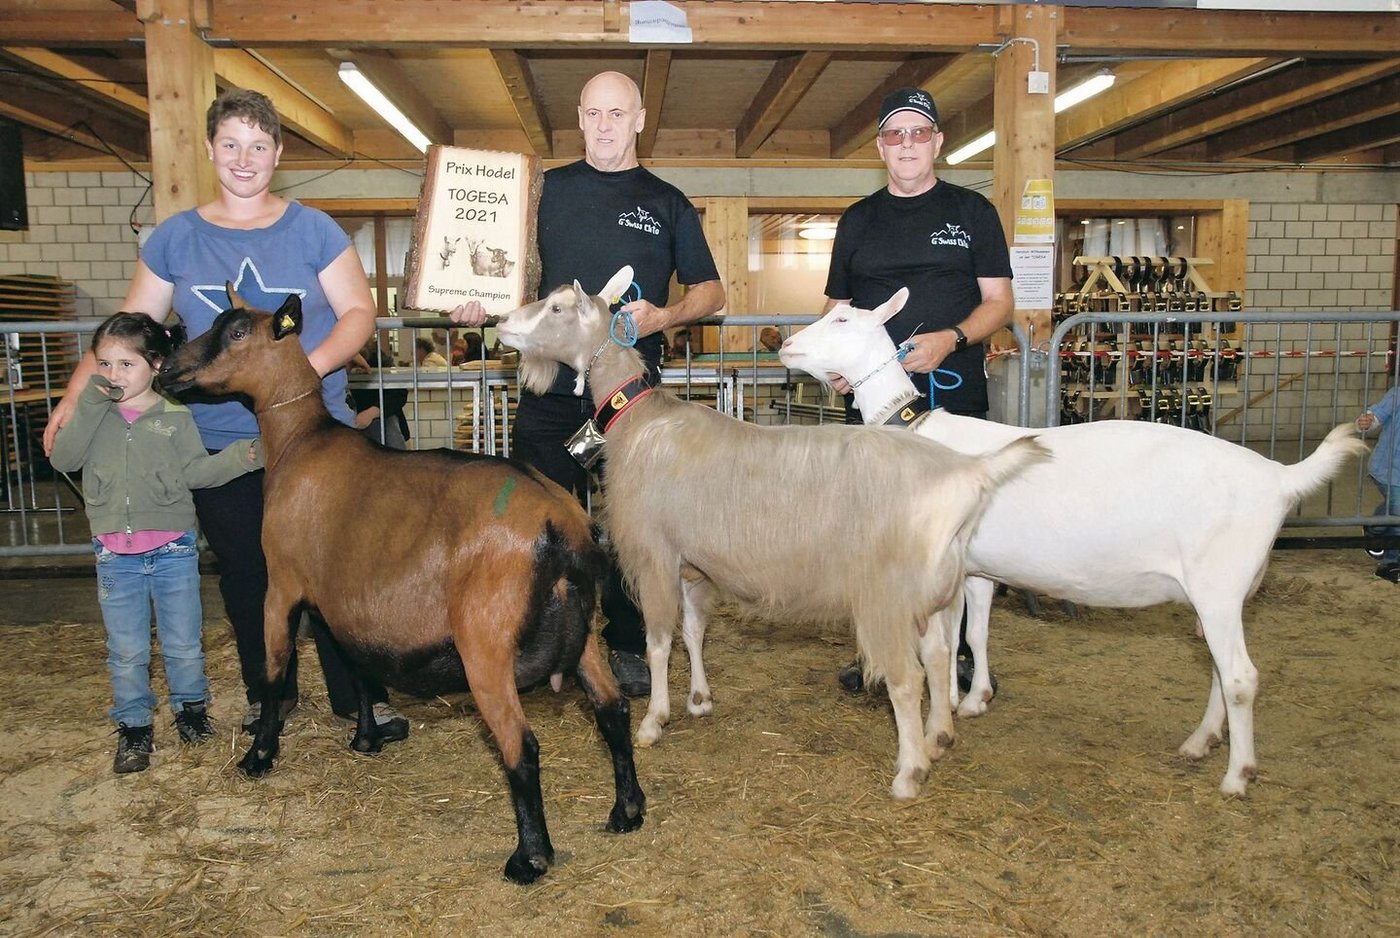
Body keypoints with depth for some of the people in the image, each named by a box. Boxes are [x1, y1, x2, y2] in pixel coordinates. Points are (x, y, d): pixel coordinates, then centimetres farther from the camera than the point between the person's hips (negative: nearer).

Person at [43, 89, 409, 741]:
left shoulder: (312, 230, 2)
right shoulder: (175, 238, 7)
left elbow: (358, 312, -2)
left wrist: (309, 367, -19)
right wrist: (73, 398, 2)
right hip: (221, 444, 2)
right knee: (245, 575, 11)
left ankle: (363, 696, 15)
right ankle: (267, 696, 29)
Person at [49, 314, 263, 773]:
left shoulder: (174, 416, -2)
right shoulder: (91, 414, 3)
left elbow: (196, 471, -3)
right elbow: (63, 458, -10)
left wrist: (241, 456, -18)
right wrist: (90, 405, -16)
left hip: (173, 550, -1)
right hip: (116, 557, 1)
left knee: (184, 643, 12)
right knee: (126, 651, 10)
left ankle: (190, 705, 32)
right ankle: (134, 726, 24)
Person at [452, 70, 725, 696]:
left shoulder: (667, 203, 10)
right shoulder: (547, 189, 12)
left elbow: (711, 291, 10)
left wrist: (662, 317, -10)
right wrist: (480, 305, -5)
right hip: (550, 385, 1)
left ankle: (627, 647, 19)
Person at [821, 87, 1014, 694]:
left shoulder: (971, 212, 8)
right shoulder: (857, 220, 14)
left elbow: (999, 301, 3)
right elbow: (836, 307, 17)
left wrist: (951, 339, -16)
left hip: (954, 396, -2)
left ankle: (962, 651, 14)